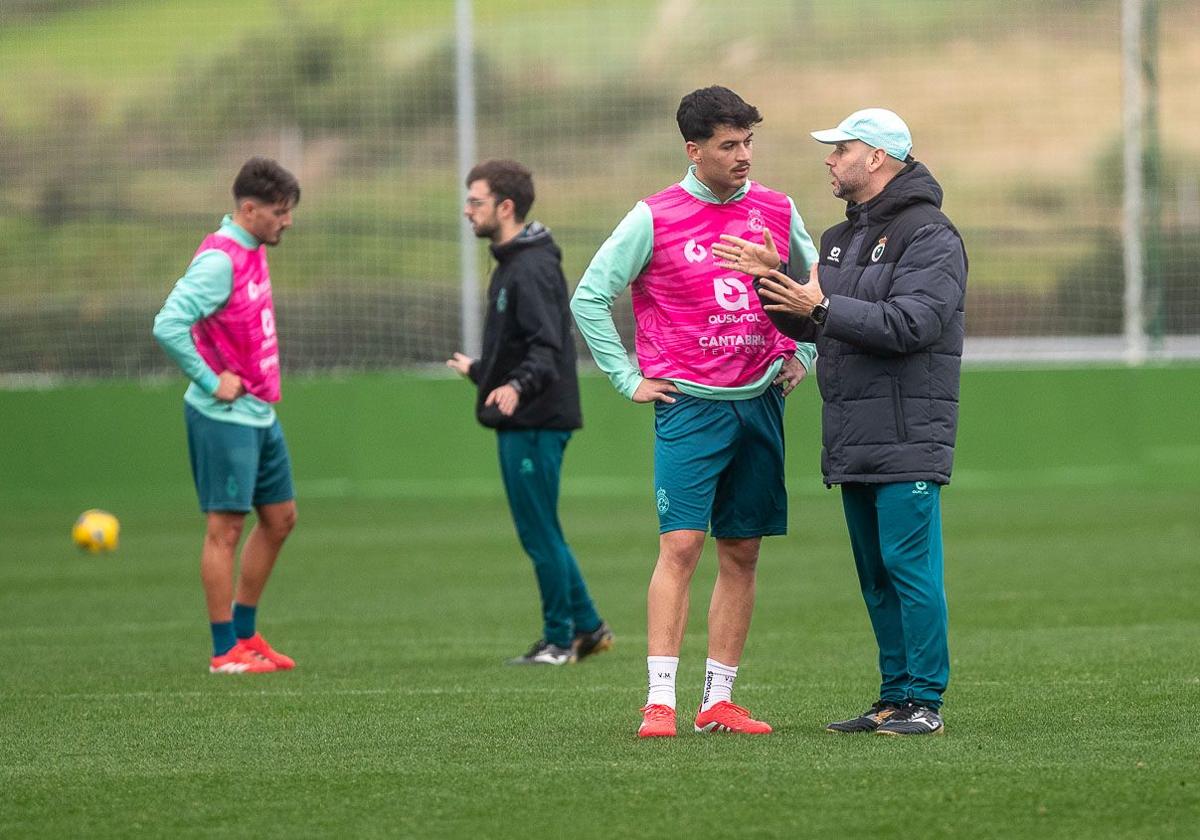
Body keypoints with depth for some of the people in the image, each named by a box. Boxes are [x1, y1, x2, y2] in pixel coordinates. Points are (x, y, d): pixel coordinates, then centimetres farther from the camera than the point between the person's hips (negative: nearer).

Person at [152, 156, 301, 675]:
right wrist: (211, 382, -19)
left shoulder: (253, 253, 11)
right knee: (226, 527, -4)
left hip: (260, 414, 10)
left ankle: (244, 633, 22)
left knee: (279, 518, 13)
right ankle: (225, 651, 1)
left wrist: (261, 384, 14)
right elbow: (168, 326, -27)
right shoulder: (219, 260, -18)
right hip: (224, 417, -10)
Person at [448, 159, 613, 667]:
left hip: (535, 422, -10)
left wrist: (517, 386, -42)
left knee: (539, 533, -4)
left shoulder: (532, 268, -16)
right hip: (522, 421, 10)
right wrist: (479, 371, 41)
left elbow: (547, 347, -25)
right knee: (540, 534, 14)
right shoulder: (511, 264, 15)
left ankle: (560, 640, 4)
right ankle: (587, 627, 20)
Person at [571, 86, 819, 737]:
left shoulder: (776, 211, 7)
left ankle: (718, 702, 11)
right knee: (680, 545, -13)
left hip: (760, 402, 5)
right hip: (689, 407, -5)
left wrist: (802, 354, 14)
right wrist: (628, 379, -4)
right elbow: (589, 297, -2)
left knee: (742, 554, 5)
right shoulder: (654, 219, -6)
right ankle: (659, 702, -14)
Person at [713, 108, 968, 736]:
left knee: (909, 566, -10)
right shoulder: (842, 239, 20)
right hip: (852, 441, 9)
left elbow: (910, 323, -20)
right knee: (876, 575, 11)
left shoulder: (929, 236, -8)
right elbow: (808, 319, 18)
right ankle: (895, 698, 17)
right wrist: (772, 279, 3)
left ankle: (925, 702, -8)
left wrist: (824, 309, -19)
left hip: (907, 437, -9)